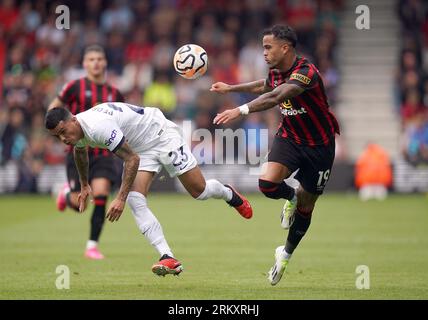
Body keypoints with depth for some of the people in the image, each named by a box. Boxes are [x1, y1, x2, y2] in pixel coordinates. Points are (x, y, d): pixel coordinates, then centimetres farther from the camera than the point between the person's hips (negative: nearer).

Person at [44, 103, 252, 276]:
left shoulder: (98, 127, -37)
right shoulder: (75, 129, -7)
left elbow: (132, 160, -33)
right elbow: (80, 151, 21)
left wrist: (120, 198, -33)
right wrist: (84, 186, 26)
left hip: (161, 135, -8)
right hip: (139, 148, 8)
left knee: (199, 191, -2)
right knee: (135, 201, -13)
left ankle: (229, 194, 35)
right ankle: (168, 259, -18)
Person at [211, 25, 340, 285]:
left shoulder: (306, 72, -28)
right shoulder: (276, 73, -3)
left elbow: (276, 97, -43)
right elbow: (265, 87, 24)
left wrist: (241, 111, -52)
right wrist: (230, 88, 28)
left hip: (319, 145, -5)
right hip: (289, 137, 5)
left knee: (306, 205, 8)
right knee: (268, 183, -22)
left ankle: (287, 253, 31)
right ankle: (291, 197, 14)